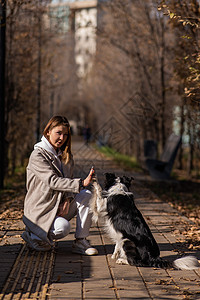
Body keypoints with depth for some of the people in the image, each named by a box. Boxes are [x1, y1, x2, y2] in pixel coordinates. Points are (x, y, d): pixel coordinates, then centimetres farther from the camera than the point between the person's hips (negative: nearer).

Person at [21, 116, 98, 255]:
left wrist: (67, 200, -13)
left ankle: (80, 242, -11)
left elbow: (68, 181, 9)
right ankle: (33, 236, -1)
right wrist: (81, 183, -37)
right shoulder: (38, 155, -14)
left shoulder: (65, 155, 10)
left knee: (87, 195, -15)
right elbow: (53, 181, -27)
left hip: (60, 206, 7)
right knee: (63, 227, -32)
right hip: (41, 210, -7)